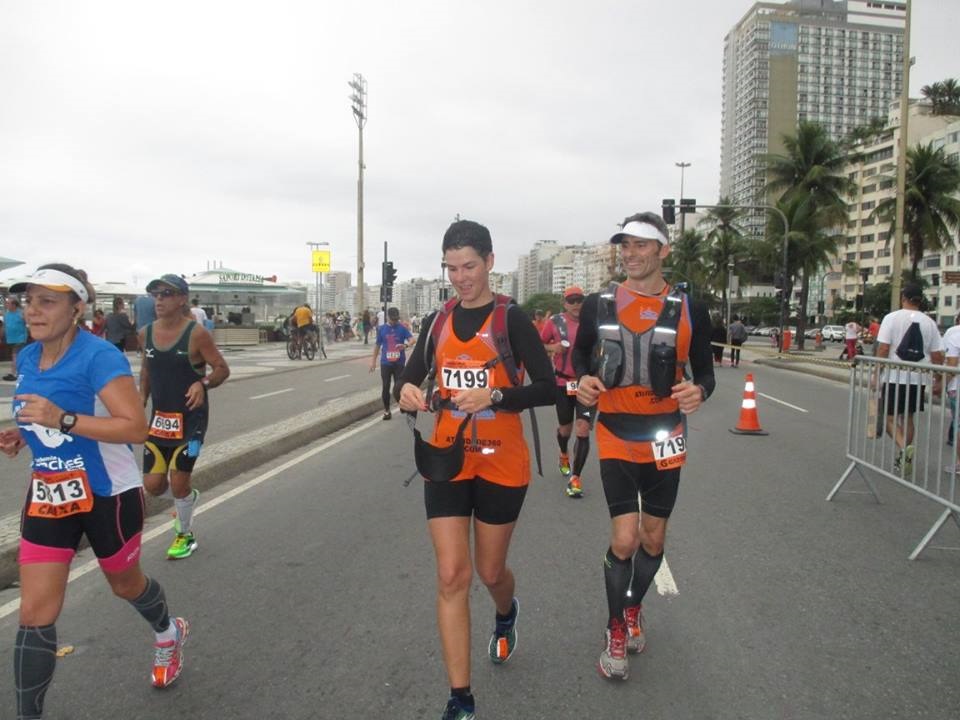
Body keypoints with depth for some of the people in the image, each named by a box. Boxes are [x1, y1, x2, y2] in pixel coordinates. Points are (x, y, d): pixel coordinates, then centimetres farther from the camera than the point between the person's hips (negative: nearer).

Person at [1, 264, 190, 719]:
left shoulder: (99, 356, -23)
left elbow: (136, 428, -29)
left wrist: (61, 419, -36)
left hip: (107, 496, -5)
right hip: (48, 497, 5)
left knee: (125, 585, 19)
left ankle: (168, 633, 52)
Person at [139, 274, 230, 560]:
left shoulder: (196, 334, -15)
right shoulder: (146, 333, 2)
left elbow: (222, 368, -11)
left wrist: (203, 384, -29)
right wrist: (143, 395, 4)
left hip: (191, 417, -5)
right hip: (159, 417, 5)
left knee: (178, 482, -1)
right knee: (153, 484, 4)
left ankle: (185, 535, 24)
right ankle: (188, 497, 38)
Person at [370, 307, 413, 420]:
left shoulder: (402, 328, -2)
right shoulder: (381, 329, 4)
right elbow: (378, 345, 11)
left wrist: (405, 345, -36)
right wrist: (373, 360, 13)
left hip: (399, 363, -1)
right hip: (385, 363, 2)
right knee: (386, 387, 4)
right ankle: (386, 410, 17)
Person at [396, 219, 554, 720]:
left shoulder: (511, 319, -7)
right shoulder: (438, 321, 6)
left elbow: (547, 388, -12)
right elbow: (411, 380, 8)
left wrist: (494, 396, -27)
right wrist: (408, 392, -15)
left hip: (501, 464, -2)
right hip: (447, 460, 3)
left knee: (490, 572, 13)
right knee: (452, 576, -3)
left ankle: (506, 614, 52)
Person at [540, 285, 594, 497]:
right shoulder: (555, 322, -4)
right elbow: (539, 344, 5)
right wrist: (552, 347, -15)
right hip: (563, 382, 0)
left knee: (583, 428, -11)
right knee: (565, 428, 15)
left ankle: (575, 478, -2)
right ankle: (564, 456, 50)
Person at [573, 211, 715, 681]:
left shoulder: (689, 310, -4)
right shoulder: (598, 304, -2)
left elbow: (704, 372, 4)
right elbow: (581, 352, 14)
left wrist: (699, 391, -20)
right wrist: (584, 379, -8)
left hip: (664, 438, 1)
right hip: (616, 436, -1)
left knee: (653, 539, 13)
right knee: (624, 539, -9)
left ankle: (634, 607, 41)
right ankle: (616, 631, 15)